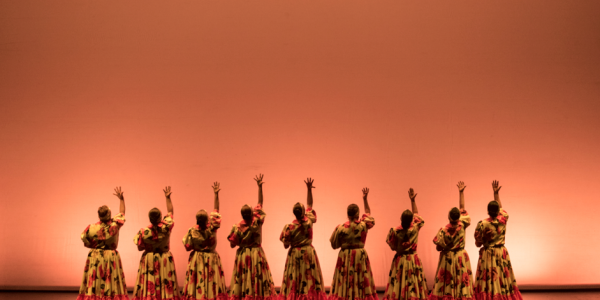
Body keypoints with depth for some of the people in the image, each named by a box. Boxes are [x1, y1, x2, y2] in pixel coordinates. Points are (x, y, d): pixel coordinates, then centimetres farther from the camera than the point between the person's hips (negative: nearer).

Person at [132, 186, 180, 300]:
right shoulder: (166, 227, -12)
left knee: (148, 288, 3)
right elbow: (170, 212, 3)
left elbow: (140, 248, -2)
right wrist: (168, 198, 11)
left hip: (148, 261, 0)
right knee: (166, 287, 4)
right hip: (165, 260, 0)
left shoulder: (143, 232, -14)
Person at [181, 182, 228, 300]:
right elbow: (216, 211, -7)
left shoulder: (192, 231, -13)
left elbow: (188, 247, -5)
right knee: (212, 285, 4)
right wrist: (216, 194, -5)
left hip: (196, 261, 1)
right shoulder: (212, 229, -14)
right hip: (211, 260, 0)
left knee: (197, 286, 4)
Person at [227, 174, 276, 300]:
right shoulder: (257, 221, -10)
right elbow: (260, 203, -1)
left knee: (242, 282, 2)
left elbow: (232, 244, -5)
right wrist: (260, 186, 3)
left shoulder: (238, 227, -11)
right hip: (256, 254, 0)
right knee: (258, 281, 0)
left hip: (242, 255, 0)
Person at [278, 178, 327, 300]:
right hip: (309, 253, 2)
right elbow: (309, 204, 7)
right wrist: (309, 189, 7)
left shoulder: (289, 227, -13)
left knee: (294, 283, 1)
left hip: (295, 255, -2)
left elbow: (286, 245, -6)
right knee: (310, 280, 4)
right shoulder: (309, 220, -7)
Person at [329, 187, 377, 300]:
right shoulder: (364, 225, -5)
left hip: (345, 258, -1)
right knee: (361, 285, 4)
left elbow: (334, 245, 1)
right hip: (360, 256, 1)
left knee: (344, 285, 1)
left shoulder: (341, 228, -8)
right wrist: (365, 199, 20)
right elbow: (368, 213, 16)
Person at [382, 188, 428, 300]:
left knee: (397, 287, 3)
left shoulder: (395, 231, -13)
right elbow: (416, 215, 8)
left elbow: (392, 246, -2)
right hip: (413, 261, 0)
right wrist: (413, 200, 10)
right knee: (413, 288, 4)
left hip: (399, 260, 0)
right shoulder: (415, 229, -10)